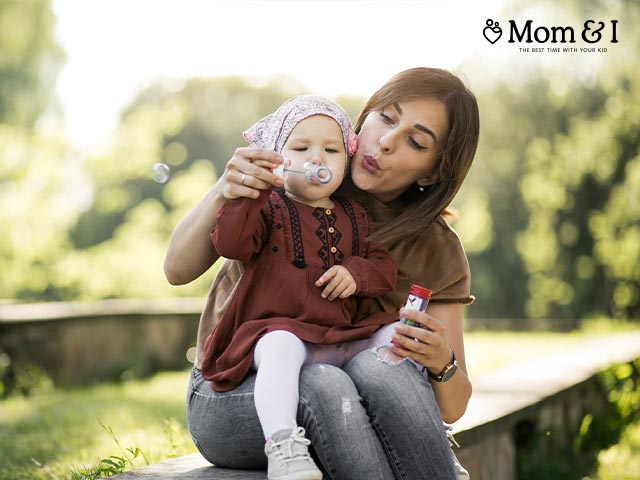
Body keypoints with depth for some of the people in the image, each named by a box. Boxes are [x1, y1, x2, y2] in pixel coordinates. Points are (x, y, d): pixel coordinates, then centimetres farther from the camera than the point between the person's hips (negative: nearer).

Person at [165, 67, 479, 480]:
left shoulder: (438, 252, -3)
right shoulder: (284, 175, -4)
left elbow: (452, 408, -5)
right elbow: (178, 270, -7)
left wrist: (441, 362, -29)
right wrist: (222, 192, -25)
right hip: (232, 397, -1)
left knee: (377, 368, -35)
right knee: (324, 384, -36)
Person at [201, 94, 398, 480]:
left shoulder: (355, 217, 20)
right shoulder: (270, 208, 6)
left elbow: (385, 266, 16)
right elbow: (230, 244, -11)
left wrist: (357, 273, -6)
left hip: (345, 337, 5)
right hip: (280, 329, -5)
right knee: (282, 348, -37)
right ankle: (283, 445, -46)